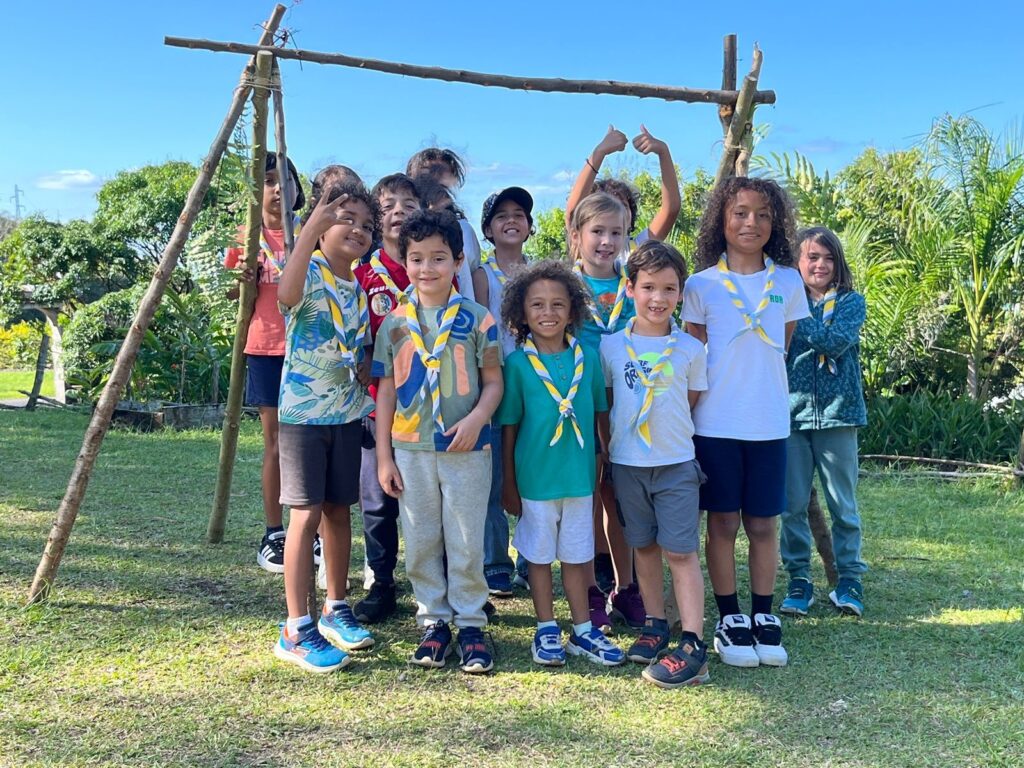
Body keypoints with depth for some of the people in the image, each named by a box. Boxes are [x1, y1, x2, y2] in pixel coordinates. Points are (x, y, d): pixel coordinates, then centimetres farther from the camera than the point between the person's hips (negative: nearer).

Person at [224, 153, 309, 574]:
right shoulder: (247, 237, 7)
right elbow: (235, 297, 9)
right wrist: (245, 282, -12)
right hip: (265, 347, 0)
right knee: (276, 440, 3)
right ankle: (273, 535, 11)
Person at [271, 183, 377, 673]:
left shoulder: (360, 290, 11)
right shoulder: (309, 272, -10)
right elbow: (286, 295, -36)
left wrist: (365, 366, 3)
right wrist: (312, 225, -36)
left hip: (347, 412, 7)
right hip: (303, 410, -7)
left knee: (338, 509, 12)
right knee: (307, 512, -8)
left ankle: (335, 609, 25)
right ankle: (296, 631, -1)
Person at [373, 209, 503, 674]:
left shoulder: (476, 319, -2)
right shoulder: (394, 324, 4)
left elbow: (493, 382, 1)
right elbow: (386, 391, 7)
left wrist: (476, 419, -19)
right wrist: (384, 456, 3)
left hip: (466, 449, -2)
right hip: (410, 450, 2)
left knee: (466, 543, 5)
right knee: (420, 543, 9)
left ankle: (471, 624, 18)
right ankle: (433, 621, 23)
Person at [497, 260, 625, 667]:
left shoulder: (588, 357, 1)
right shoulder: (517, 363, -6)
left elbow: (598, 415, 9)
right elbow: (509, 428, -2)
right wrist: (508, 482, 0)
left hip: (579, 473, 2)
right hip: (535, 476, -2)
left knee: (576, 554, 13)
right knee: (539, 554, 10)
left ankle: (582, 630, 25)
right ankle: (546, 630, 24)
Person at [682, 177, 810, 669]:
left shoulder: (788, 283, 4)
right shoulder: (701, 285, -1)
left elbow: (780, 351, 13)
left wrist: (754, 377, 4)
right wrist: (685, 422, -2)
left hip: (769, 423, 2)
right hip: (715, 423, -1)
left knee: (763, 524, 8)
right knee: (722, 522, 6)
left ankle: (764, 618, 21)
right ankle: (729, 620, 18)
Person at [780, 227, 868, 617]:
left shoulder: (850, 302, 3)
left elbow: (835, 341, -15)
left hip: (837, 412, -1)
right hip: (792, 412, 1)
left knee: (843, 504, 6)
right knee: (792, 504, 4)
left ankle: (848, 579, 17)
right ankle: (799, 579, 16)